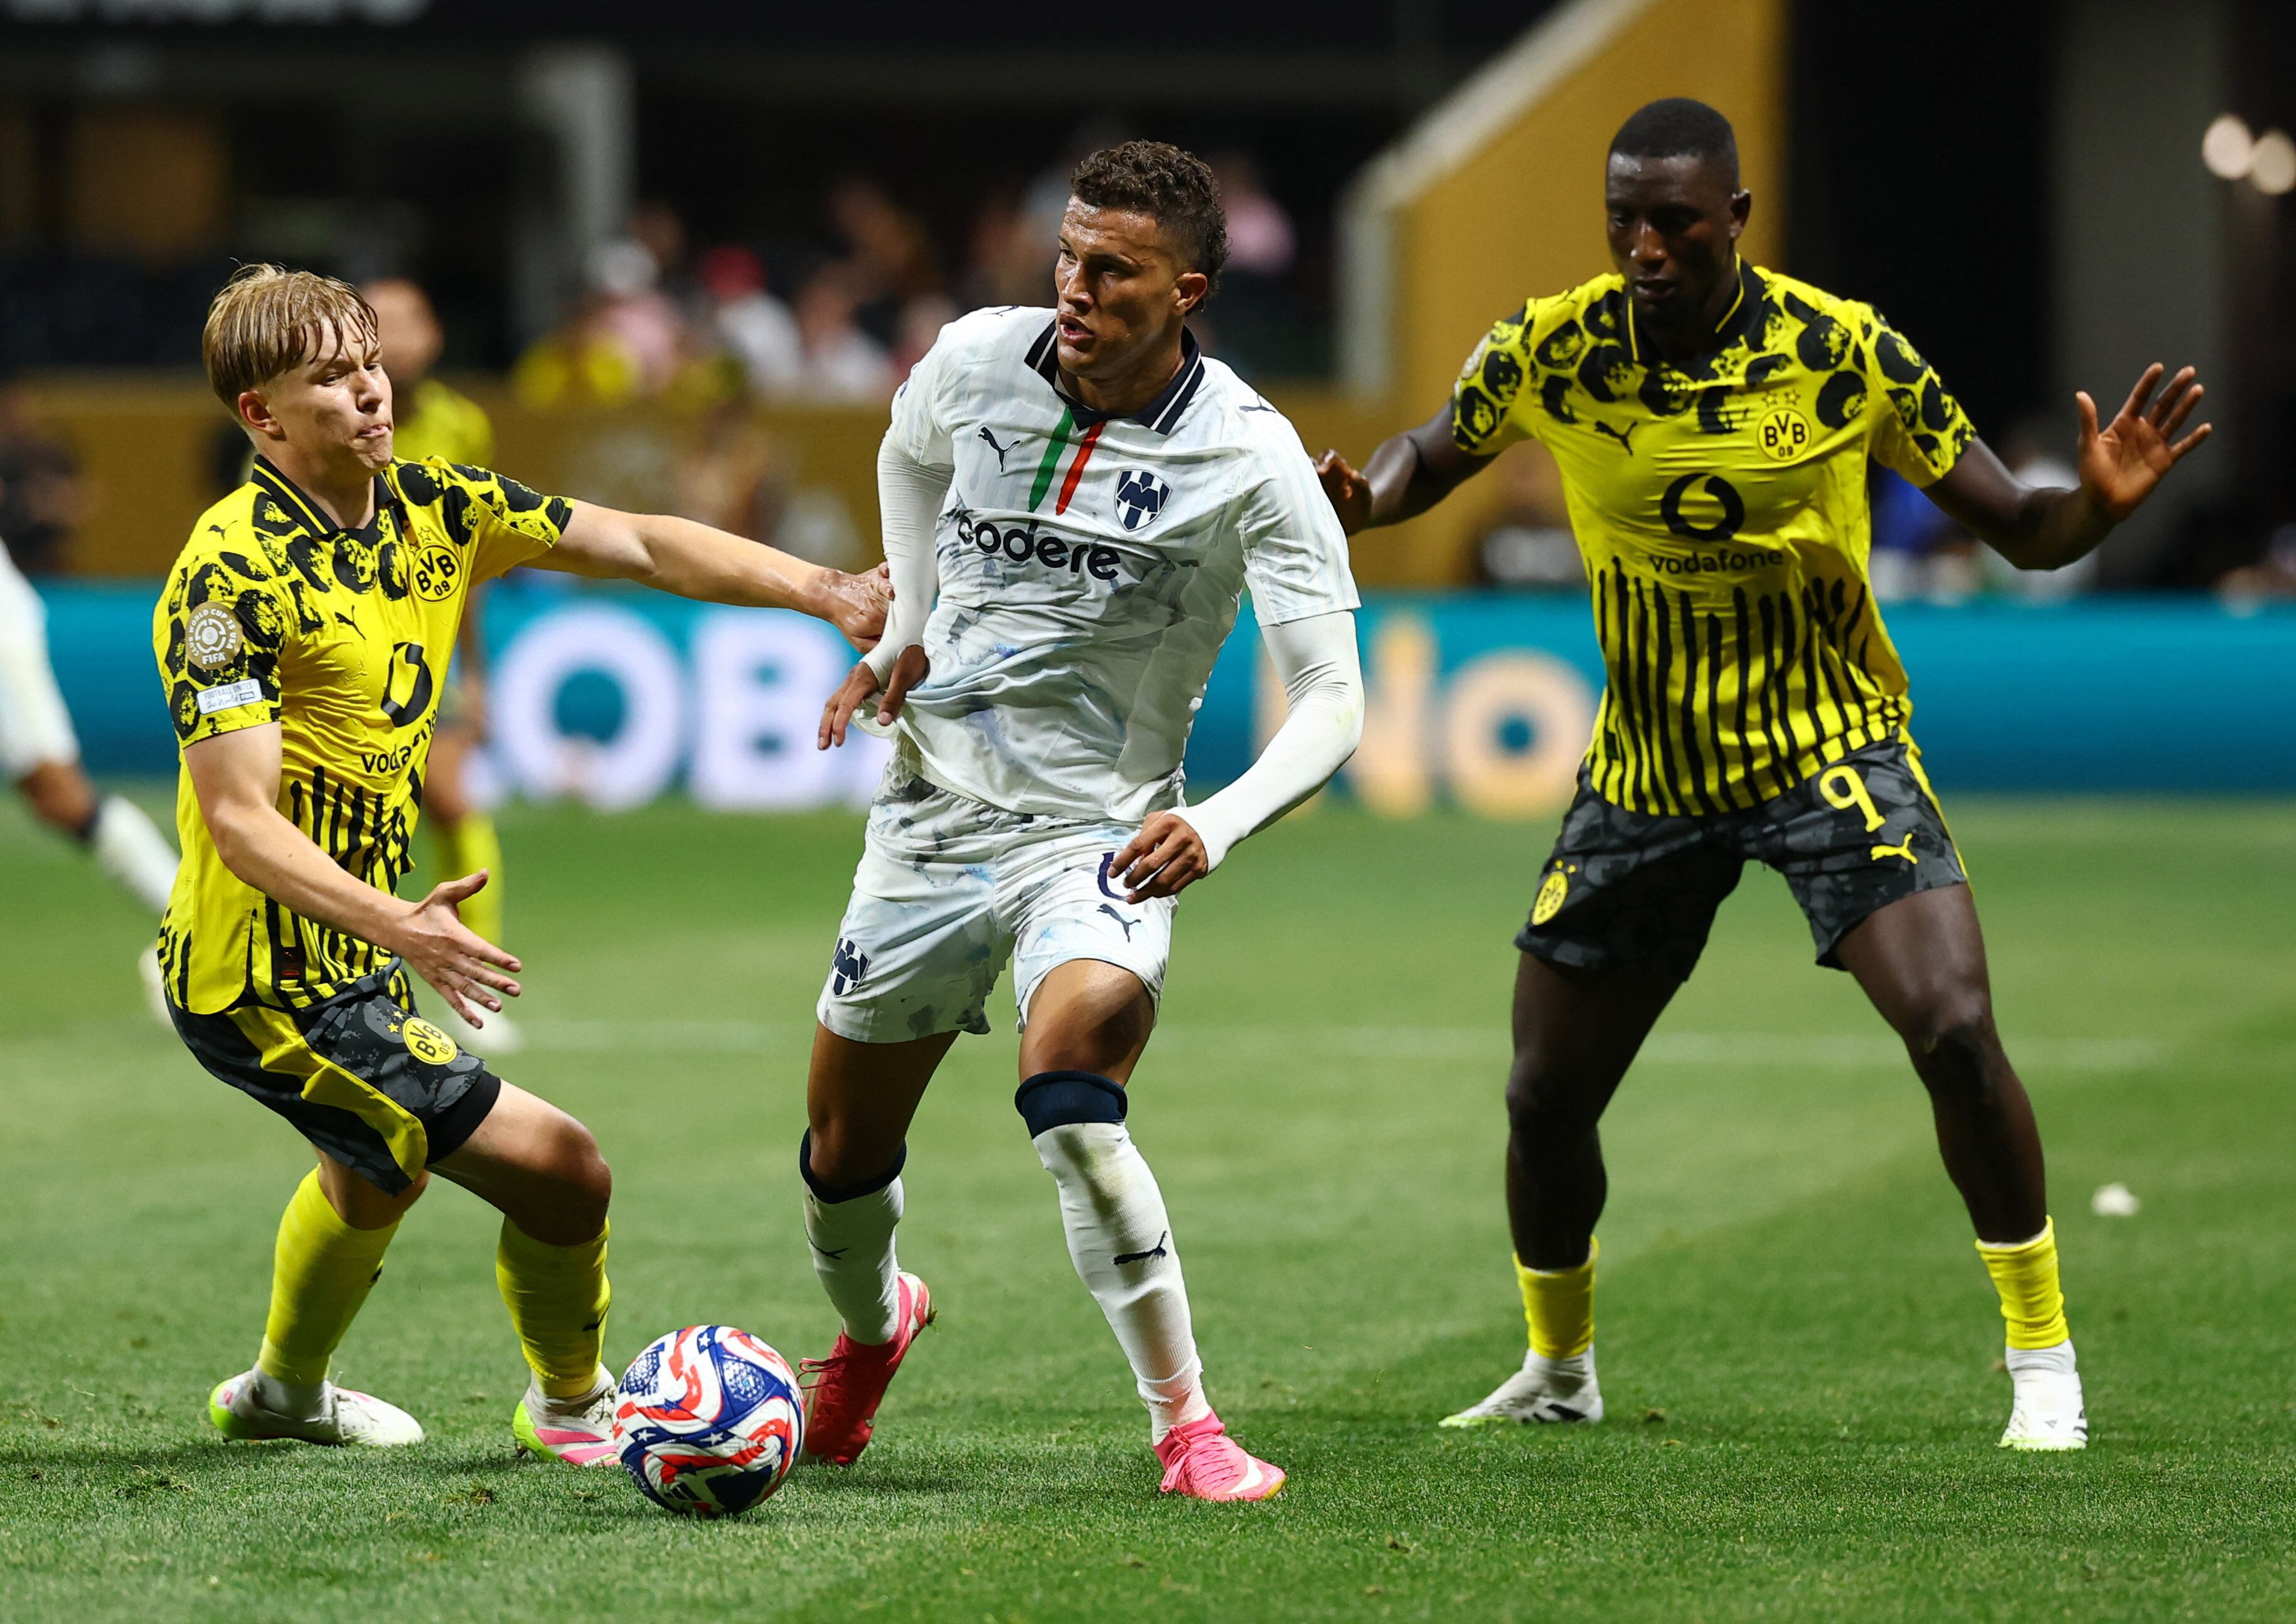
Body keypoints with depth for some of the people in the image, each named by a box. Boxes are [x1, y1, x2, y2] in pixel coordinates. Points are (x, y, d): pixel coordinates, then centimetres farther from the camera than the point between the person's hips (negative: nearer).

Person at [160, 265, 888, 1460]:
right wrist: (392, 927, -45)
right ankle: (573, 1404, 16)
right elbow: (241, 822, -30)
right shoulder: (232, 576, -24)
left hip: (342, 952, 10)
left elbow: (639, 545, 3)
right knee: (559, 1169, -11)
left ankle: (283, 1390, 62)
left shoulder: (430, 510, 0)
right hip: (271, 988, -10)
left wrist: (822, 590, -10)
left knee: (379, 1167, 37)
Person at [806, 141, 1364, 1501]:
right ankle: (871, 1324, 48)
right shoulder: (977, 361, -4)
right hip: (929, 822, 4)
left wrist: (1218, 826, -30)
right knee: (843, 1159, 13)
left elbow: (1333, 701, -14)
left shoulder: (1249, 461, -15)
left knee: (1072, 1108, -31)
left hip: (1097, 839, -4)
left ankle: (1187, 1425, -20)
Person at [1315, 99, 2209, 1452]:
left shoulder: (1846, 354, -16)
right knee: (1547, 1096, 7)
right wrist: (1361, 499, -13)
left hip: (1830, 745, -3)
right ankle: (1558, 1368, 34)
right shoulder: (1552, 352, -10)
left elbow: (2018, 531, -10)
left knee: (1955, 1030, -22)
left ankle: (2045, 1362, -7)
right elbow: (1438, 453, 9)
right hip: (1646, 771, 3)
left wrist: (2096, 504, -32)